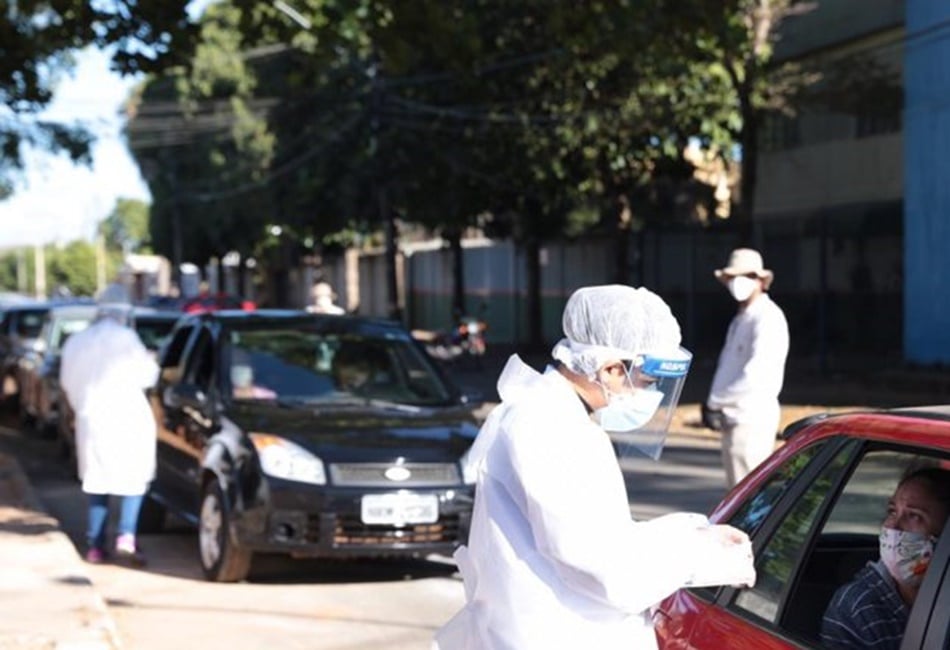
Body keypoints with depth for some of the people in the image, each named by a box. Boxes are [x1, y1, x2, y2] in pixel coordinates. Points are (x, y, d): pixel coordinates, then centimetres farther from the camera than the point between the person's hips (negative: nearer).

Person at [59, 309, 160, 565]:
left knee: (98, 482, 13)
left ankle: (95, 545, 9)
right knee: (134, 476, 5)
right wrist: (151, 362, 18)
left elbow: (68, 383, 15)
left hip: (90, 420, 4)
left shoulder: (75, 343, 12)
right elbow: (146, 374, -3)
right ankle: (126, 535, -13)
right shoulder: (125, 337, -2)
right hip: (127, 417, -4)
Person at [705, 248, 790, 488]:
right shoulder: (741, 317, 18)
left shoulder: (768, 318, -13)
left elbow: (757, 375, -21)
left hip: (751, 417, -10)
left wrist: (716, 399, -14)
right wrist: (715, 401, 7)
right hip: (734, 417, 10)